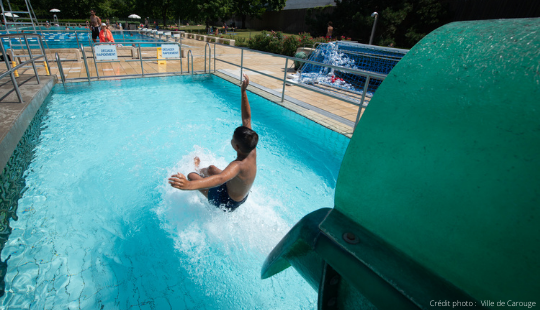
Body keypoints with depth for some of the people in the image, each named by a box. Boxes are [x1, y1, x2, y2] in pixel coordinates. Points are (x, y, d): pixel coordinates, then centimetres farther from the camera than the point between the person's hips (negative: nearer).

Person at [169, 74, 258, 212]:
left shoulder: (238, 165, -42)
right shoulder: (252, 151, -21)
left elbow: (221, 178, -64)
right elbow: (247, 119, -18)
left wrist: (190, 185, -78)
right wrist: (243, 92, -21)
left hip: (227, 202, -7)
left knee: (191, 175, 5)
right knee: (211, 168, 28)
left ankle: (196, 171, 41)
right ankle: (198, 170, 62)